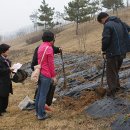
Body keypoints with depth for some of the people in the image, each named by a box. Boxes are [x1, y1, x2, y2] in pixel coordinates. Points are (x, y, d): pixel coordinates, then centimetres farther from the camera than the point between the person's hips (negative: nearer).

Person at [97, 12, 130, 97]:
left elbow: (105, 40, -24)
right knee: (116, 71, 23)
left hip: (113, 53, -8)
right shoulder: (120, 22, 8)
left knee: (111, 72, 6)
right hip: (122, 52, 8)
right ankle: (117, 87, 32)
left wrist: (104, 49, -6)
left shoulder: (108, 25, -17)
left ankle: (112, 91, 11)